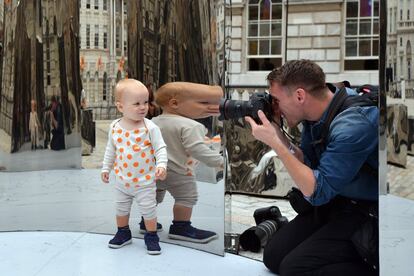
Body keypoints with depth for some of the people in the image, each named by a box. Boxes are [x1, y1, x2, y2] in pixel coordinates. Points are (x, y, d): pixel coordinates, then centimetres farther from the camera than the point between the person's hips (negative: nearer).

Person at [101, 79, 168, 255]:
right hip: (121, 180, 4)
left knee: (148, 210, 7)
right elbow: (111, 150, 8)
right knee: (121, 209, 19)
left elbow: (160, 148, -13)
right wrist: (106, 168, 12)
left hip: (145, 181, -3)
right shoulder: (115, 127, -6)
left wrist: (161, 165, -28)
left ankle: (151, 236, 26)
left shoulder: (150, 128, -17)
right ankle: (123, 233, 40)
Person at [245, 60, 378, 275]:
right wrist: (277, 134, -7)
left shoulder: (353, 125, -29)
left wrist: (274, 143, -26)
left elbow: (317, 192, -26)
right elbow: (309, 165, 7)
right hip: (335, 200, 8)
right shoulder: (315, 113, -3)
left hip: (367, 211, -8)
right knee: (274, 255, 3)